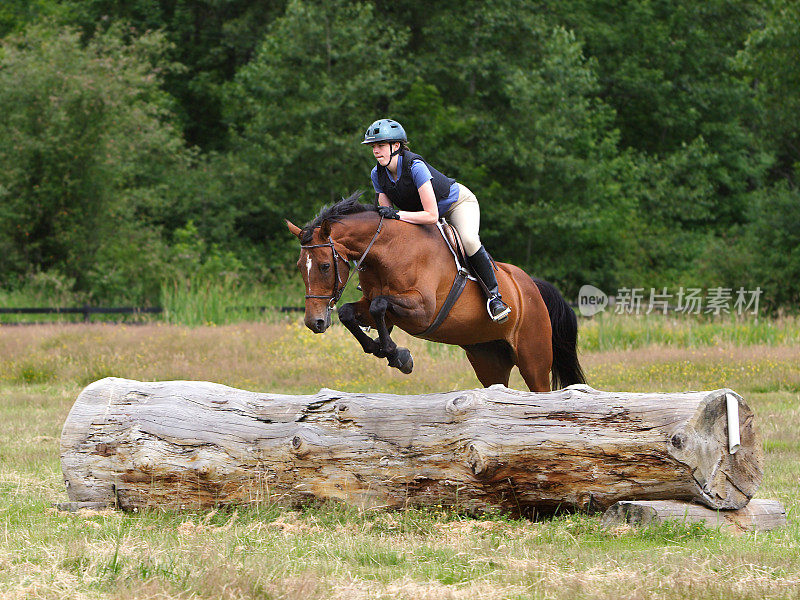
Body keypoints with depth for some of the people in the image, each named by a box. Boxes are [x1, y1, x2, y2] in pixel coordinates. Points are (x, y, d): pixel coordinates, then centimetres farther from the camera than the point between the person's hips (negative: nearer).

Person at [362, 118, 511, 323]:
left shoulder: (414, 166, -35)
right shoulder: (378, 174, -14)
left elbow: (431, 215, -39)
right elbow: (386, 212, -6)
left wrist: (397, 214, -43)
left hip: (458, 202, -7)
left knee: (469, 240, -34)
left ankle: (493, 295, -21)